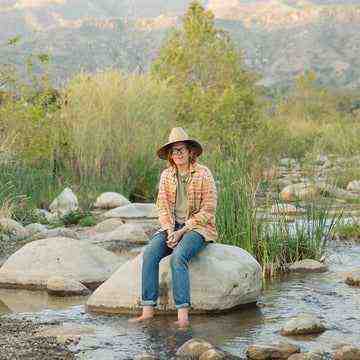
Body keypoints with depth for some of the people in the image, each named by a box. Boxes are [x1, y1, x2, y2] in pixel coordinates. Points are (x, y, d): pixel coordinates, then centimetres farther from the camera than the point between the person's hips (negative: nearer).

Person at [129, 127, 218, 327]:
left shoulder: (203, 174, -5)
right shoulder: (166, 175, 10)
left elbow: (208, 211, -9)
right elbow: (163, 207, 7)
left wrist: (182, 231, -14)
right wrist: (170, 231, -11)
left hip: (198, 227, -5)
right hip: (172, 227, 5)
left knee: (178, 257, -34)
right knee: (150, 253, -24)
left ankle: (183, 313, -38)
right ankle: (148, 309, -27)